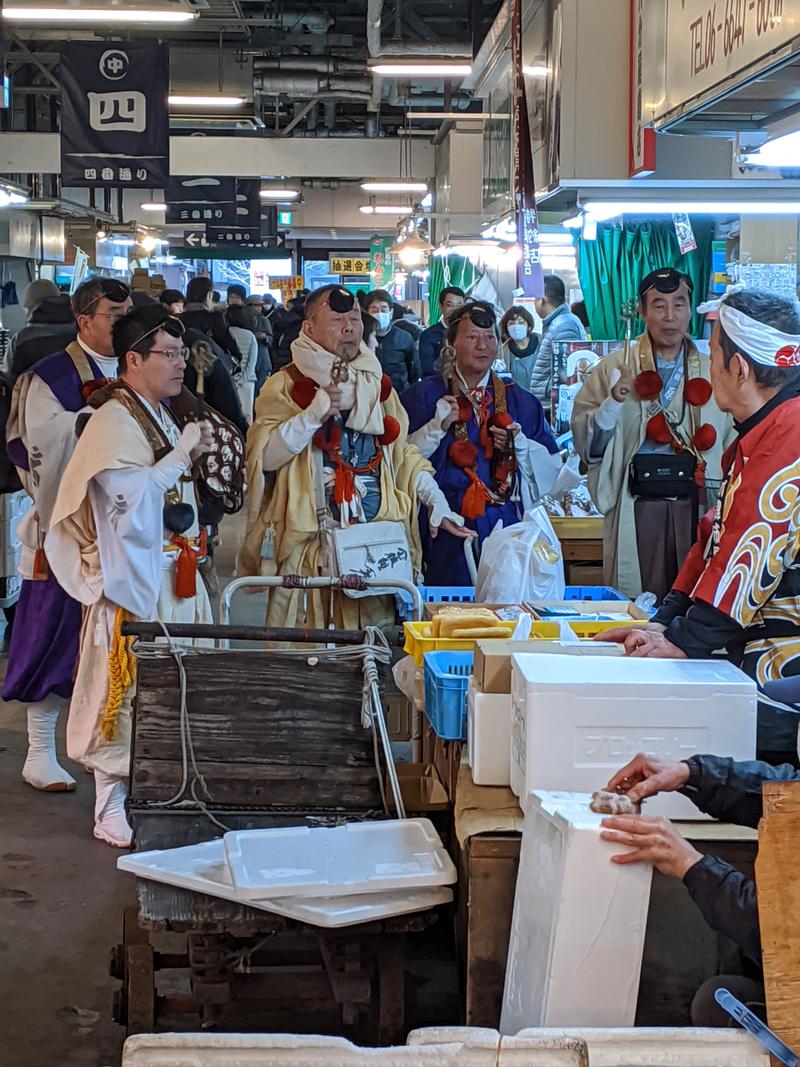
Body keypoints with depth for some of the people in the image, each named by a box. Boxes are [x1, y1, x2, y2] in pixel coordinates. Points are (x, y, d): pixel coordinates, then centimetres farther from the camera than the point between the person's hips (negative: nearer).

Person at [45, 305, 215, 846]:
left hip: (171, 573, 9)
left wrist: (192, 457, 11)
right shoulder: (112, 421, -14)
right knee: (126, 685, -5)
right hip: (131, 573, -9)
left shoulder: (160, 416, 15)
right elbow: (128, 492, -25)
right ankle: (112, 809, 4)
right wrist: (180, 455, -19)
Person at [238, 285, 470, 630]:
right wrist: (313, 414, -19)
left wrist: (436, 502, 7)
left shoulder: (377, 384, 15)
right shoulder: (285, 386, 0)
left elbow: (401, 453, 19)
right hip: (310, 547, -4)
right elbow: (264, 457, -11)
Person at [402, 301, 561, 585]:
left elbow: (551, 464, 9)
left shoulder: (519, 400, 12)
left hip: (503, 527, 2)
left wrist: (519, 444, -8)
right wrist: (437, 427, -15)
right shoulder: (424, 395, 4)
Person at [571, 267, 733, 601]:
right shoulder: (614, 368, 7)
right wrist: (613, 404, -13)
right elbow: (585, 444, 2)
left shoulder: (712, 373, 12)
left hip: (698, 504, 2)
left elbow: (732, 445, 17)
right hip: (638, 507, -2)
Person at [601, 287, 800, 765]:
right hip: (754, 653, 10)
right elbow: (719, 535, 18)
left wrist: (686, 641, -20)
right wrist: (665, 623, 11)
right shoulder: (762, 433, 18)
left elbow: (753, 549, -23)